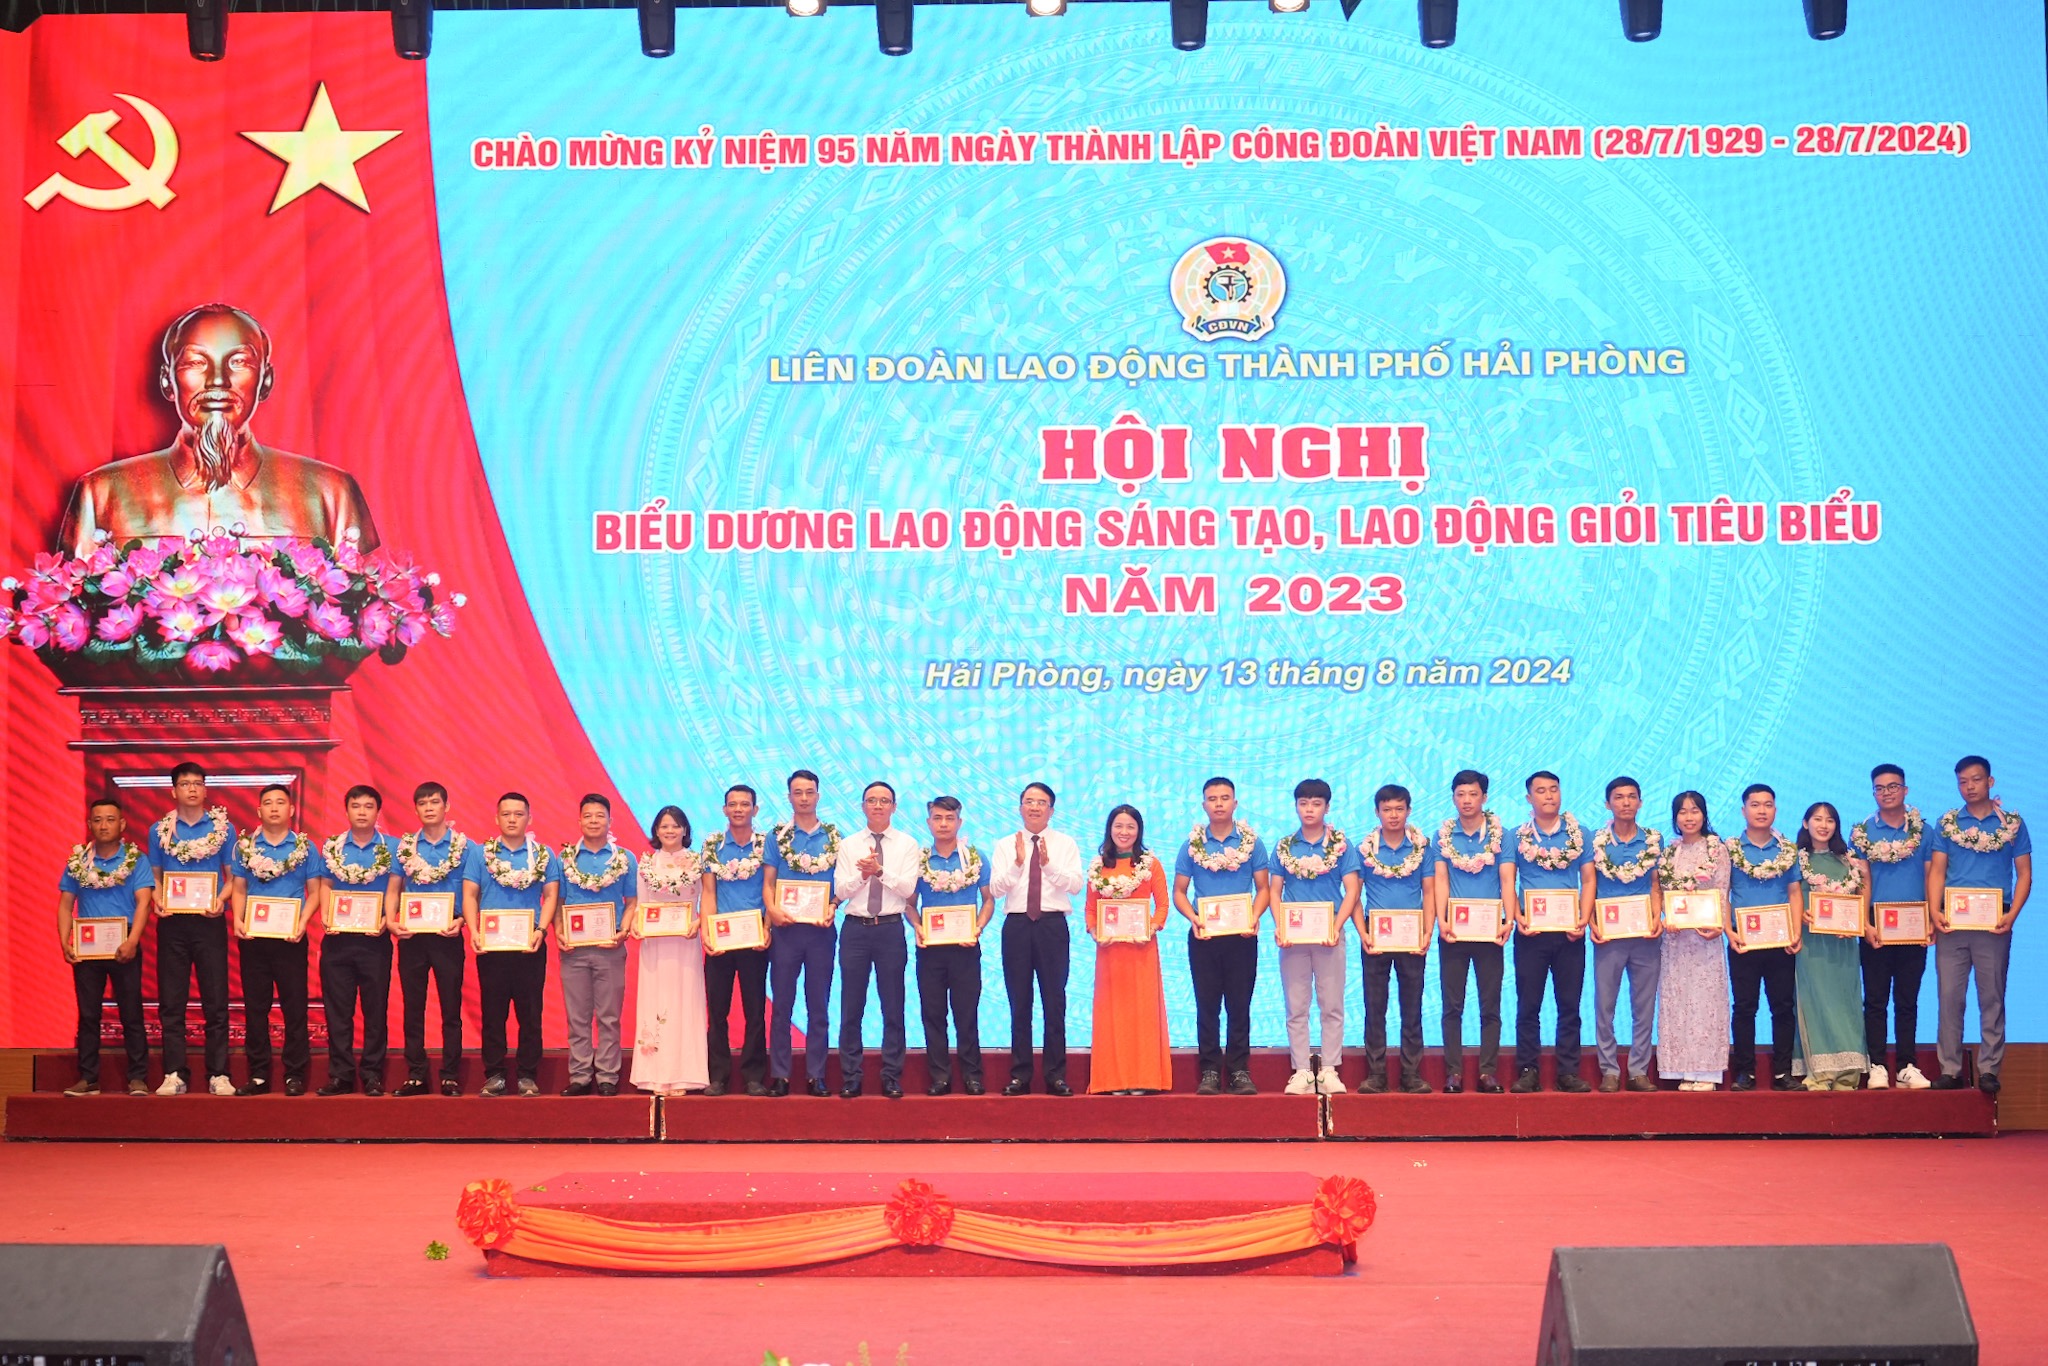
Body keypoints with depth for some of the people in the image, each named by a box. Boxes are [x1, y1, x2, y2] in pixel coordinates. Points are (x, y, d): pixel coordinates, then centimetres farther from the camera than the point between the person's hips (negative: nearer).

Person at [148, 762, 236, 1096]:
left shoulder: (223, 827, 6)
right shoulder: (159, 830, 10)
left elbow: (233, 877, 7)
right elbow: (154, 877, 13)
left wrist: (221, 900, -12)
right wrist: (158, 901, -8)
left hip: (209, 921, -1)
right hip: (172, 922, 1)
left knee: (216, 1001, -1)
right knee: (171, 1002, 2)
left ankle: (219, 1075, 2)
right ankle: (174, 1074, 6)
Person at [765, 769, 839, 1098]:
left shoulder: (833, 836, 8)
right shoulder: (778, 836, 6)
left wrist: (832, 907, -12)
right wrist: (773, 909, -16)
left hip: (821, 928, 1)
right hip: (786, 927, -1)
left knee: (819, 1005, 4)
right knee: (782, 1003, 1)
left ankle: (816, 1075, 8)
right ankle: (779, 1074, 4)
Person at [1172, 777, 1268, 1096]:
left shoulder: (1252, 842, 6)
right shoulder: (1192, 844, 7)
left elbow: (1262, 888, 6)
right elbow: (1179, 892, 8)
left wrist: (1254, 917, -12)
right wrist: (1193, 917, -11)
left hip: (1241, 935, -1)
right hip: (1203, 935, 1)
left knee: (1239, 1005, 1)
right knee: (1207, 1005, 2)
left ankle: (1239, 1071, 5)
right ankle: (1209, 1071, 6)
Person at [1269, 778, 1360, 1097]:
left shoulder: (1341, 844, 2)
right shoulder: (1284, 847, 8)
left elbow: (1351, 890, -1)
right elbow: (1274, 891, 7)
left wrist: (1336, 926, -14)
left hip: (1329, 934, -2)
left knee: (1332, 1005, 1)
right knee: (1296, 1007, 3)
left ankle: (1329, 1070, 6)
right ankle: (1301, 1071, 6)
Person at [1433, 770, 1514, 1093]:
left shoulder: (1500, 834, 4)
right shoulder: (1444, 834, 7)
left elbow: (1507, 880, -1)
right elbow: (1441, 880, 2)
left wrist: (1508, 920, -14)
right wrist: (1441, 921, -11)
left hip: (1489, 930, -1)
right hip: (1453, 931, 1)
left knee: (1490, 1005, 1)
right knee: (1452, 1005, 1)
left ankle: (1488, 1072, 5)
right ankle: (1453, 1073, 4)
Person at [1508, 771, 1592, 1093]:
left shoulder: (1579, 834, 8)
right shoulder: (1518, 836, 7)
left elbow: (1588, 880, 6)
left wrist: (1584, 918, -8)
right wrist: (1516, 916, -12)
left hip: (1569, 932, 1)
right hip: (1531, 932, -1)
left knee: (1570, 1004, 3)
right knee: (1528, 1004, 1)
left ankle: (1568, 1072, 8)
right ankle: (1527, 1071, 5)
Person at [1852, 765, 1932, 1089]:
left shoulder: (1922, 830, 7)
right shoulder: (1863, 831, 3)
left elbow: (1930, 877, 8)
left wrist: (1930, 919, -3)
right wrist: (1865, 924, -9)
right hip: (1877, 927, -1)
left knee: (1907, 1001, 6)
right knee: (1876, 1000, 1)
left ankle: (1907, 1067, 10)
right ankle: (1877, 1067, 4)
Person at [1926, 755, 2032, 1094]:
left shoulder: (2012, 824, 6)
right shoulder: (1947, 823, 10)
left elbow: (2024, 874, 5)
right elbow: (1937, 871, 7)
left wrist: (2012, 914, -10)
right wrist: (1934, 910, -8)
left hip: (1993, 922, -1)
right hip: (1952, 921, 1)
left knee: (1992, 998, 0)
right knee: (1949, 996, 0)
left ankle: (1989, 1070, 4)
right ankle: (1949, 1069, 4)